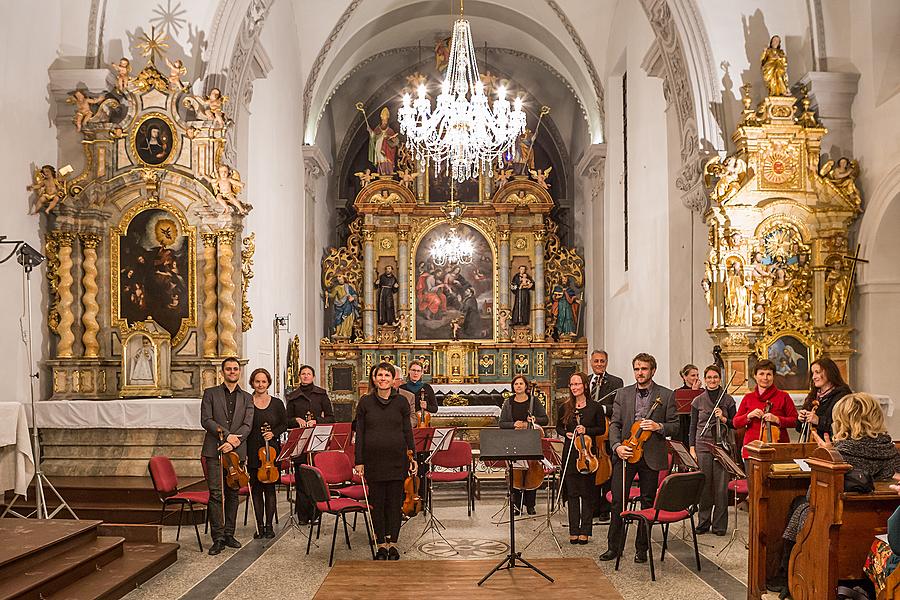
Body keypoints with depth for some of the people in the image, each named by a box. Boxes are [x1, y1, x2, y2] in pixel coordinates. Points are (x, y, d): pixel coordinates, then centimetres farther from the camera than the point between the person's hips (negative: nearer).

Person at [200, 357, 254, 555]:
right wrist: (226, 435, -15)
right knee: (216, 494, -7)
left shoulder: (246, 398, 13)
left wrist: (233, 442, -14)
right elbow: (206, 420, -4)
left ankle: (229, 534, 16)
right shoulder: (210, 393, 7)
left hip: (236, 451, 3)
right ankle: (218, 538, -4)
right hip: (214, 450, -2)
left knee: (232, 494, 7)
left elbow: (247, 425, 2)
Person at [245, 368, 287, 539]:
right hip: (253, 452, 0)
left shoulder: (277, 403, 4)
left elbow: (285, 424, 10)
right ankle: (260, 526, 13)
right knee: (256, 489, 5)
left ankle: (269, 525, 10)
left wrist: (273, 433, -9)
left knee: (270, 488, 2)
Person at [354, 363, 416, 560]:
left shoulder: (401, 402, 3)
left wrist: (413, 457, 0)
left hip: (397, 458, 0)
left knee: (395, 501, 5)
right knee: (377, 501, 6)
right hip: (373, 459, 0)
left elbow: (407, 431, 6)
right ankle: (381, 544, 17)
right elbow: (360, 433, 2)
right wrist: (359, 461, -2)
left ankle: (392, 542, 16)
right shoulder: (365, 402, 2)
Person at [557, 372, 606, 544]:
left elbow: (602, 429, 4)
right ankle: (574, 531, 11)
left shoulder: (595, 407, -2)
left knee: (587, 493, 3)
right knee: (572, 493, 4)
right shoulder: (564, 408, 3)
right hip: (570, 453, 2)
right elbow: (558, 427, 14)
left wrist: (587, 430, -12)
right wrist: (566, 434, -6)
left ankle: (585, 531, 12)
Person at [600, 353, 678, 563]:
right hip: (625, 453, 1)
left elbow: (674, 426, 3)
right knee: (618, 501, 0)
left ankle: (642, 548, 20)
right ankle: (614, 546, 12)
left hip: (651, 456, -1)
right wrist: (616, 446, -11)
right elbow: (614, 424, 5)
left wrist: (658, 426, -17)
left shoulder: (666, 395, 2)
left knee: (648, 503, 8)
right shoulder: (622, 394, 8)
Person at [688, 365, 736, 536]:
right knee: (703, 485, 1)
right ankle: (704, 522, 13)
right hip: (703, 446, 1)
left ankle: (719, 525, 8)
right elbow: (693, 426, 9)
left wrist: (723, 419, -10)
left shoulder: (727, 399, 6)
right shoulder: (698, 401, 8)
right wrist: (692, 449, 2)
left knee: (721, 486, -2)